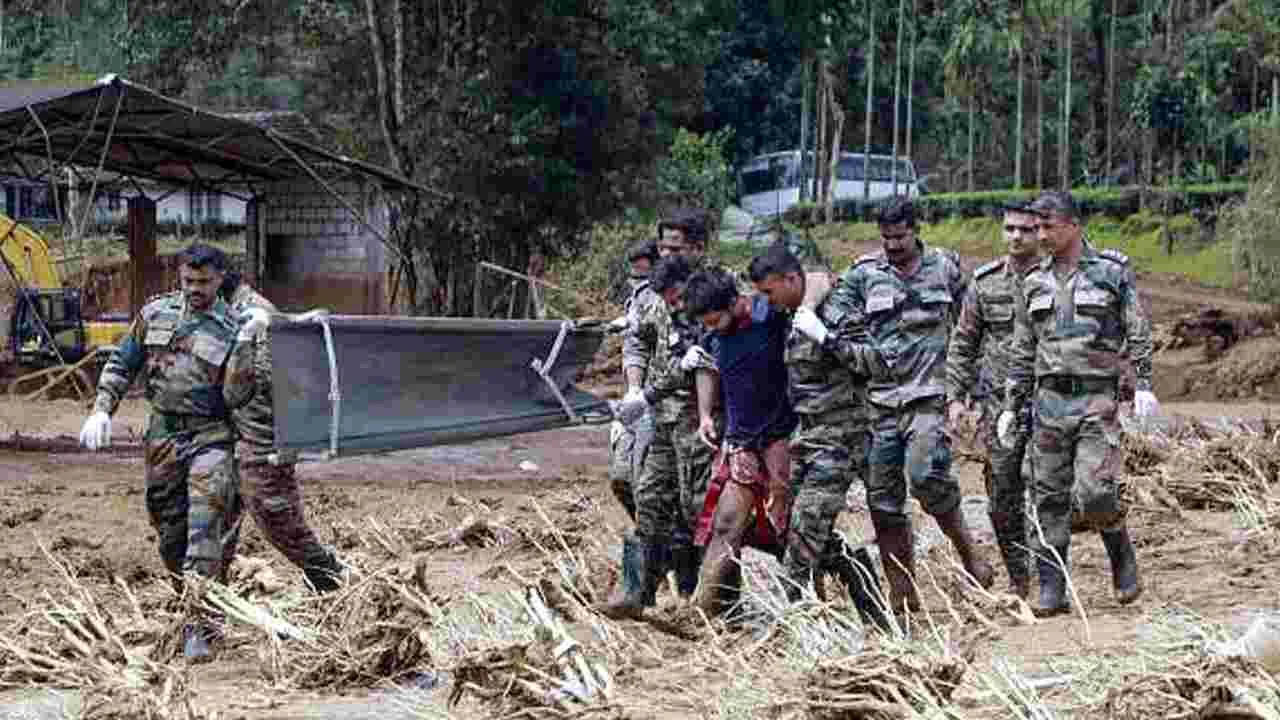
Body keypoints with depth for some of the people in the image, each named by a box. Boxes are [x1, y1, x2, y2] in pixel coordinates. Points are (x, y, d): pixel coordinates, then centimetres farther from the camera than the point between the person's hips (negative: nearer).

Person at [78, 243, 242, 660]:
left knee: (204, 532, -15)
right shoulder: (156, 313, 7)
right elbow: (122, 364, 14)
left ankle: (197, 629, -17)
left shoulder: (232, 329, -3)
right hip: (162, 436, 4)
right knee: (170, 532, 10)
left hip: (211, 437, -4)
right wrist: (102, 410, 0)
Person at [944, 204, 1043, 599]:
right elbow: (963, 344, 12)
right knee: (1003, 496, 3)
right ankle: (1019, 579, 15)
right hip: (999, 403, 3)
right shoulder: (985, 282, 7)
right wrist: (957, 396, 3)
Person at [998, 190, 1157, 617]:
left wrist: (1143, 385, -11)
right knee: (1049, 498, 1)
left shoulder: (1112, 272, 3)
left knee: (1094, 494, -14)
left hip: (1096, 398, -4)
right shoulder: (1035, 283, 14)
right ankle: (1052, 589, 6)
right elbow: (1023, 353, 17)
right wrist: (1011, 407, 13)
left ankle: (1123, 558, 12)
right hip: (1049, 400, 4)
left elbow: (1138, 335, 1)